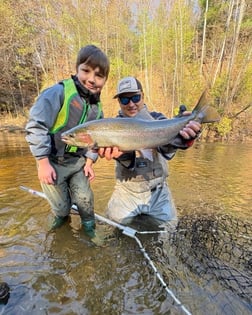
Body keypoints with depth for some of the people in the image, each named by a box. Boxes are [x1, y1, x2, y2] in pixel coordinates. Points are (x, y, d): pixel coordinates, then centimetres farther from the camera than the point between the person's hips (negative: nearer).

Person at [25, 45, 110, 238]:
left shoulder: (97, 108, 1)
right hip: (52, 161, -4)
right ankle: (62, 217, 46)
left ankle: (89, 226, 38)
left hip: (78, 162, 4)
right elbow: (36, 126, -20)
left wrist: (89, 161, 1)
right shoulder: (59, 92, -19)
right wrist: (43, 162, -19)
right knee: (60, 205, 9)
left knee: (85, 199, 9)